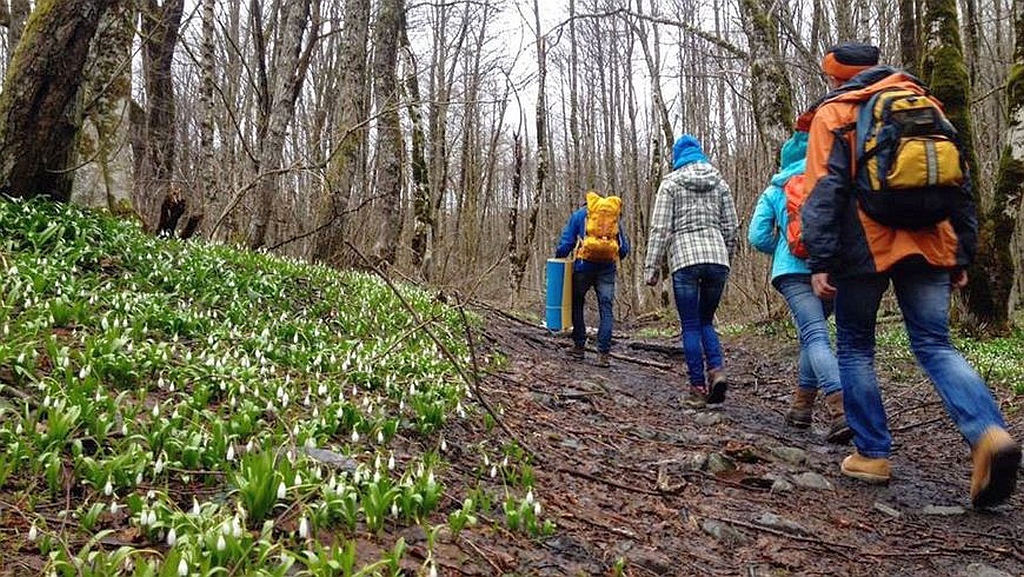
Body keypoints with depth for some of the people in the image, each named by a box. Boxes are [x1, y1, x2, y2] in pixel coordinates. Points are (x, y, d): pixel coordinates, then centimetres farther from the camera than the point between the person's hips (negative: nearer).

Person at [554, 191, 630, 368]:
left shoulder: (578, 215, 9)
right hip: (607, 269, 2)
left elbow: (565, 243, 0)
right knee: (606, 309, 1)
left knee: (577, 305, 16)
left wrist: (558, 260, 14)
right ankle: (603, 353, -6)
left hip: (584, 266, -1)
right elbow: (624, 248, 16)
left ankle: (579, 346, 16)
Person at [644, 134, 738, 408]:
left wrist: (651, 267, -2)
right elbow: (731, 227, 12)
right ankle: (717, 370, -4)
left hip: (685, 260, -4)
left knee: (690, 326, 4)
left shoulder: (671, 182, 2)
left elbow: (660, 228, -4)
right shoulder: (719, 183, 13)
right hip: (717, 258, 4)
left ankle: (698, 388, 4)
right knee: (706, 320, 17)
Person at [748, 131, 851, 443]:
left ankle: (840, 410, -31)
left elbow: (758, 236, 7)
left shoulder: (773, 191, 13)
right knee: (812, 333, 19)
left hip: (793, 269, -3)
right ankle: (802, 404, 24)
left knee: (815, 336, -12)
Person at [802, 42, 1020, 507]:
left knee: (855, 349, 9)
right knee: (936, 346, 5)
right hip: (928, 246, 4)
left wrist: (820, 260, -10)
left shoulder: (835, 113, 3)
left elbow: (825, 190, -9)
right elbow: (960, 185, 18)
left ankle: (872, 454, 10)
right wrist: (962, 255, 20)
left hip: (866, 249, -4)